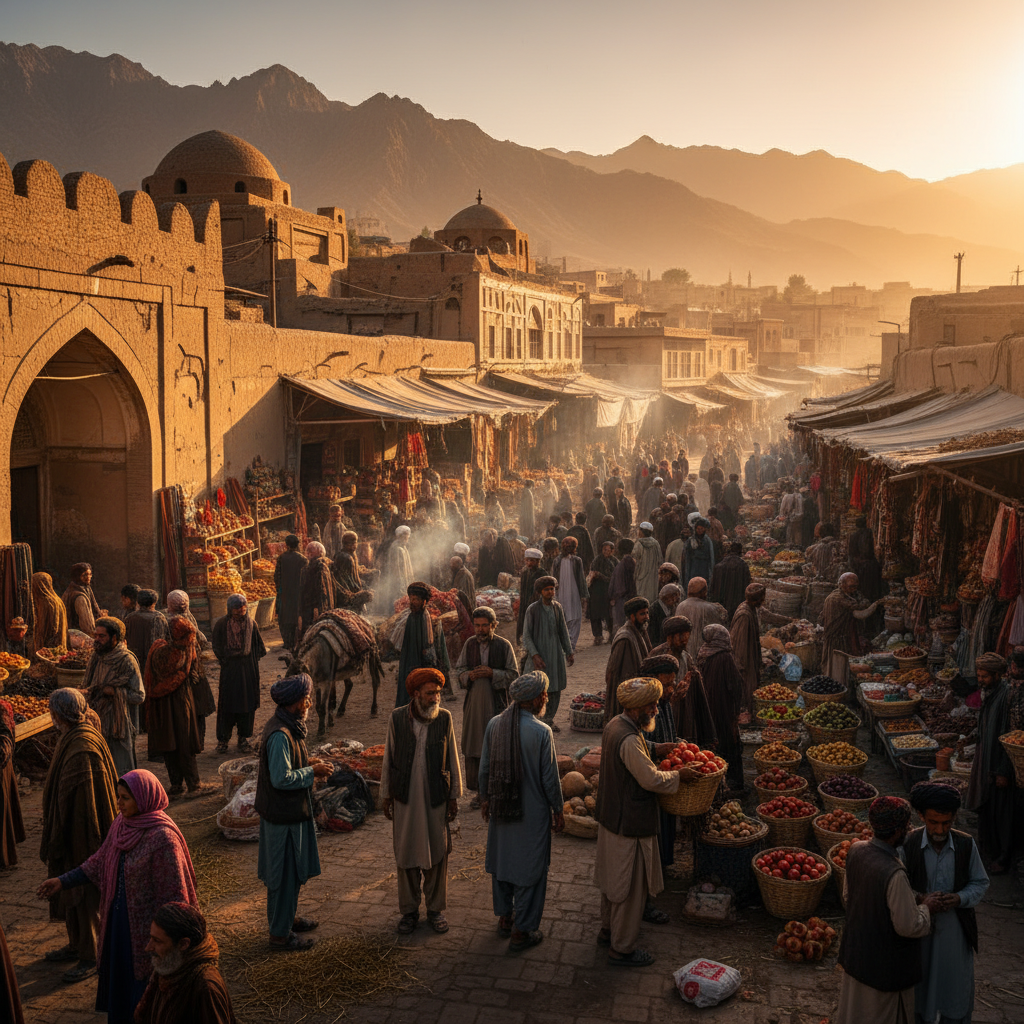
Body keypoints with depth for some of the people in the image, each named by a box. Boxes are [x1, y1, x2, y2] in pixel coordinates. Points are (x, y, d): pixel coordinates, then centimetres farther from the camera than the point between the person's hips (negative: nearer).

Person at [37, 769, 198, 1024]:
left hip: (145, 926, -7)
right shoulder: (121, 825, -2)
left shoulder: (162, 838, -25)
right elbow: (99, 862, 12)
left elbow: (174, 892, -21)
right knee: (118, 979, 21)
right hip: (119, 921, 7)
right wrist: (63, 881, 9)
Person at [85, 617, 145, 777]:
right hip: (97, 723, 7)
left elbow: (139, 696, -14)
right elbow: (87, 686, 24)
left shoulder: (126, 661, -12)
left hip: (117, 724, -6)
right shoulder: (96, 658, 8)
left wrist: (115, 691, -20)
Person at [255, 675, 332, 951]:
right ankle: (280, 934, 15)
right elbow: (281, 778, -27)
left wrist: (307, 762, 3)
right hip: (284, 815, -10)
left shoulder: (287, 726, 5)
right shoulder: (280, 735, -27)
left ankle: (286, 918, 38)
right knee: (286, 874, 3)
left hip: (291, 810, 10)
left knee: (294, 870, 23)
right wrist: (312, 771, -18)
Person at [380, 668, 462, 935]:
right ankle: (409, 910, 25)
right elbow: (389, 758, 2)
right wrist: (385, 795, 4)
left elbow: (452, 759, 1)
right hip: (405, 798, 0)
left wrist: (454, 797, 3)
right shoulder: (397, 718, -7)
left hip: (436, 798, 0)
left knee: (437, 854, 8)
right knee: (407, 854, 10)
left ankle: (435, 909, 25)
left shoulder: (445, 718, -6)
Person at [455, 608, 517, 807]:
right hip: (474, 702, 3)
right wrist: (468, 675, -11)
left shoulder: (504, 646, -5)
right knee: (473, 747, 5)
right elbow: (458, 669, 12)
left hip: (497, 703, -3)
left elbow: (514, 674, -3)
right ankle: (479, 790, 15)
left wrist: (492, 673, -17)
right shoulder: (469, 644, 5)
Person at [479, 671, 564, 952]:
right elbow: (549, 778, -14)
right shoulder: (541, 732, -20)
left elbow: (484, 768, 3)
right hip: (532, 811, -5)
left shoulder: (494, 724, -6)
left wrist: (486, 798, 18)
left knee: (501, 861, 21)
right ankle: (521, 931, 17)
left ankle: (505, 918, 36)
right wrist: (558, 811, 0)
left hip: (499, 807, 5)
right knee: (529, 868, 8)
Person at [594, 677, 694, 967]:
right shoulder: (629, 739, -29)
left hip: (611, 815, 10)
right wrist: (678, 774, -10)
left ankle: (608, 930, 41)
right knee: (630, 885, 5)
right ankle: (622, 948, 18)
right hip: (629, 822, -10)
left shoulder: (615, 726, 3)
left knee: (613, 877, 25)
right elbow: (652, 780, -26)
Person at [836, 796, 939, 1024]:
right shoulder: (894, 875, -34)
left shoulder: (856, 851, -11)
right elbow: (909, 926, -25)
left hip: (855, 953, 7)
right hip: (886, 964, -7)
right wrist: (926, 906, -6)